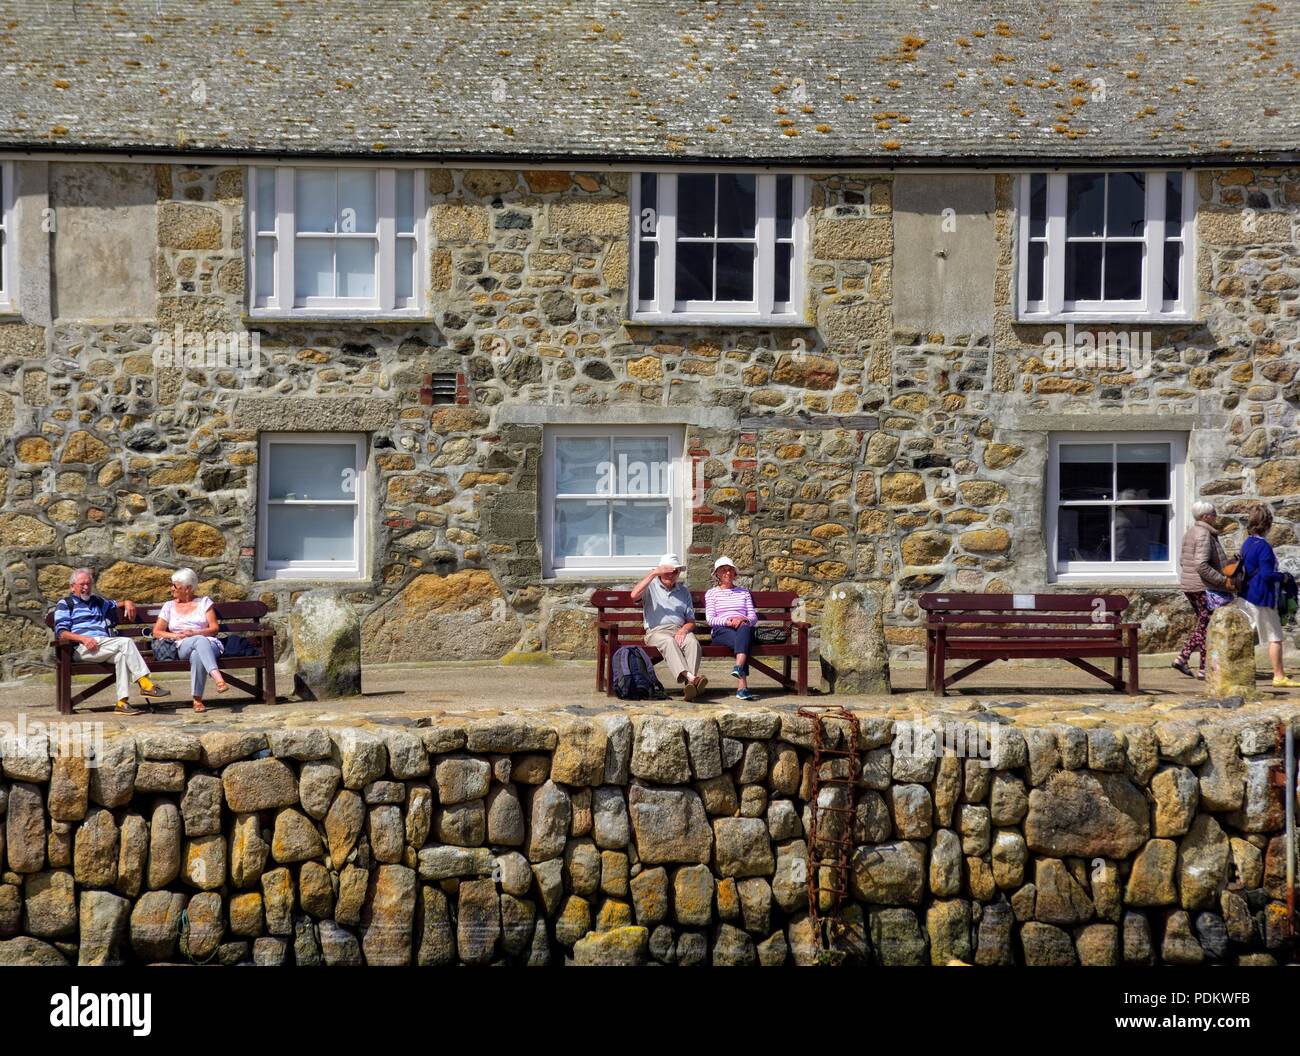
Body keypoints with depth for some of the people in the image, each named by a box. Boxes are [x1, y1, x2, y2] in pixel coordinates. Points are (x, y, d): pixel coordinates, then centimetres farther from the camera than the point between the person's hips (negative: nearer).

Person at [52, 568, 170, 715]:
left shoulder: (98, 602, 33)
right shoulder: (65, 605, 15)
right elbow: (61, 633, 2)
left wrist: (128, 603, 22)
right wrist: (83, 638, -15)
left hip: (105, 646, 5)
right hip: (83, 648, -5)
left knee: (122, 655, -31)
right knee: (125, 642, -27)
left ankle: (122, 702, -38)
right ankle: (145, 683, -30)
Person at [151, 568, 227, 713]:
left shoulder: (204, 602, 16)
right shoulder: (169, 606, 21)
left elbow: (214, 629, 7)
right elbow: (157, 632, 15)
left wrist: (194, 633, -10)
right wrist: (176, 636, -4)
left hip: (210, 644, 0)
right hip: (183, 647, 0)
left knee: (197, 655, -41)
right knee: (200, 641, -40)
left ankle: (197, 699, -43)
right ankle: (218, 678, -59)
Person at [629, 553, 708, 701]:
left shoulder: (683, 591, 25)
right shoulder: (651, 586, 14)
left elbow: (691, 621, 19)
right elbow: (634, 595, -11)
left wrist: (684, 629, -6)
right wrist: (653, 573, -10)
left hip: (679, 631, 3)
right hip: (656, 631, -3)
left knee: (692, 642, -32)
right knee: (669, 642, -38)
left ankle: (688, 685, -51)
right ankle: (690, 677, -59)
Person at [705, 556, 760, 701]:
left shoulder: (743, 592, 27)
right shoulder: (711, 593, 20)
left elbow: (753, 617, 15)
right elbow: (710, 619, 5)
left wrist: (743, 620, -10)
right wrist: (727, 621, -15)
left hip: (744, 628, 2)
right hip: (721, 631, -2)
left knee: (744, 628, -40)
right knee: (740, 641, -39)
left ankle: (738, 667, -62)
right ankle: (742, 687, -56)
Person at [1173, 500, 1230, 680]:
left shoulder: (1190, 532, 13)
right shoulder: (1204, 535, -17)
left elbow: (1182, 561, 19)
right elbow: (1201, 564, -27)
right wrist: (1222, 580, -21)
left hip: (1189, 585, 9)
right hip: (1204, 587, -9)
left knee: (1202, 624, 18)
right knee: (1207, 627, -1)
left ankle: (1182, 658, 14)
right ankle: (1205, 669, 4)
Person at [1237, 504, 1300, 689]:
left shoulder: (1247, 544, 9)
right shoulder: (1263, 547, -18)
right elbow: (1267, 575, -24)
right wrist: (1282, 577, -6)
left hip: (1246, 596, 9)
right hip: (1261, 598, -9)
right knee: (1275, 637, 2)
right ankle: (1279, 676, 7)